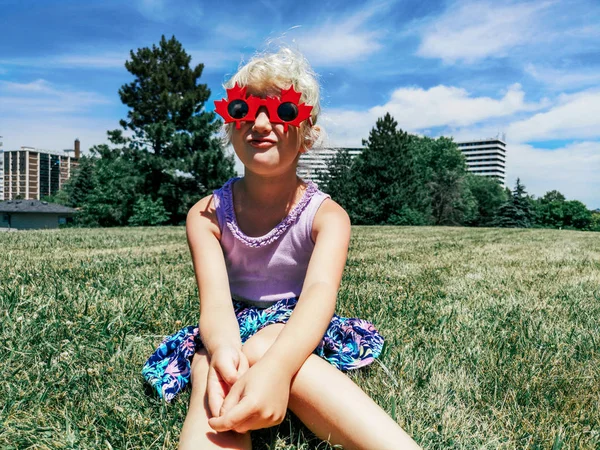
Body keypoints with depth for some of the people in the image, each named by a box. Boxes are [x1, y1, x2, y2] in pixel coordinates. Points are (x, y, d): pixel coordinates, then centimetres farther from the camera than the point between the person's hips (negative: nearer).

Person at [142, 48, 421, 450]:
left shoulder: (327, 215, -10)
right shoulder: (207, 215, -4)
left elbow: (320, 292, -30)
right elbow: (216, 299, -19)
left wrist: (276, 365, -50)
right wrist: (223, 350, -43)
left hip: (298, 339, -1)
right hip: (235, 334, 2)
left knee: (263, 349, -36)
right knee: (213, 373, -33)